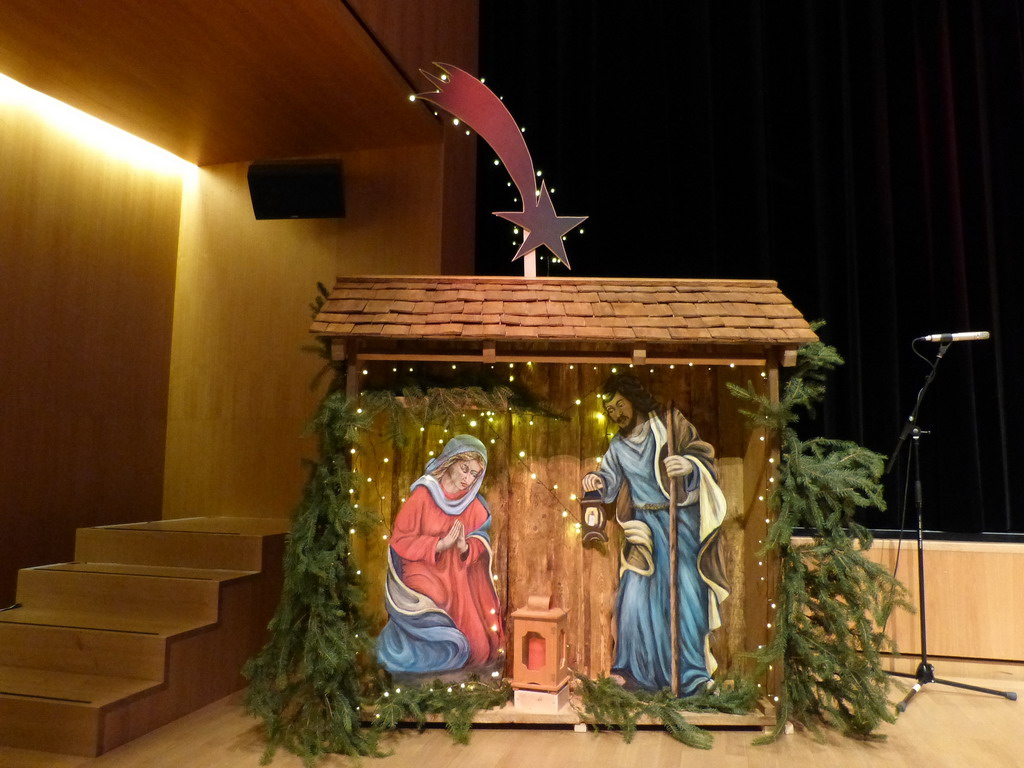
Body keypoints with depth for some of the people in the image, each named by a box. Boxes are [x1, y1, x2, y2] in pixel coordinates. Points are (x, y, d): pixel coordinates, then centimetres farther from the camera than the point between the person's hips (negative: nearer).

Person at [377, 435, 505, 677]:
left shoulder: (474, 504, 1)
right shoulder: (423, 495, -11)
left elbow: (481, 544, 1)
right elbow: (400, 540, -10)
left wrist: (465, 547, -21)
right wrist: (439, 544, -21)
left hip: (458, 579, 4)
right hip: (423, 573, -4)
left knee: (475, 638, -6)